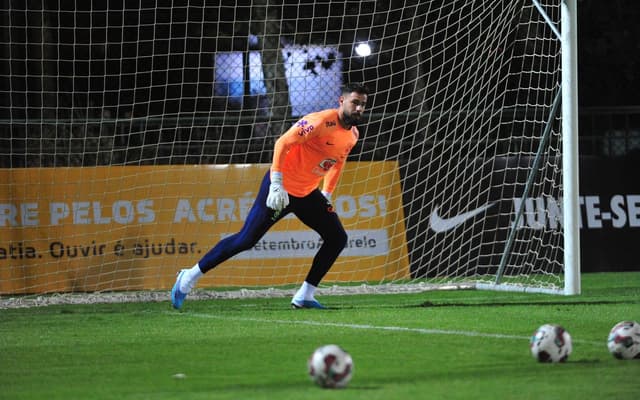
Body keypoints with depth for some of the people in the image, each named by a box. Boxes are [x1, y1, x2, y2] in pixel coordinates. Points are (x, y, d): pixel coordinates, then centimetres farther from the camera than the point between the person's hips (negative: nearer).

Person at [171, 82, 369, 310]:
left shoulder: (352, 135, 4)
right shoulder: (321, 121, -22)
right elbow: (282, 144, -26)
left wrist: (327, 194, 16)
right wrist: (276, 185, -30)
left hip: (308, 194, 8)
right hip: (281, 189, -8)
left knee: (337, 238, 3)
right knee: (246, 240, -8)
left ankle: (304, 296, 7)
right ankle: (190, 277, 2)